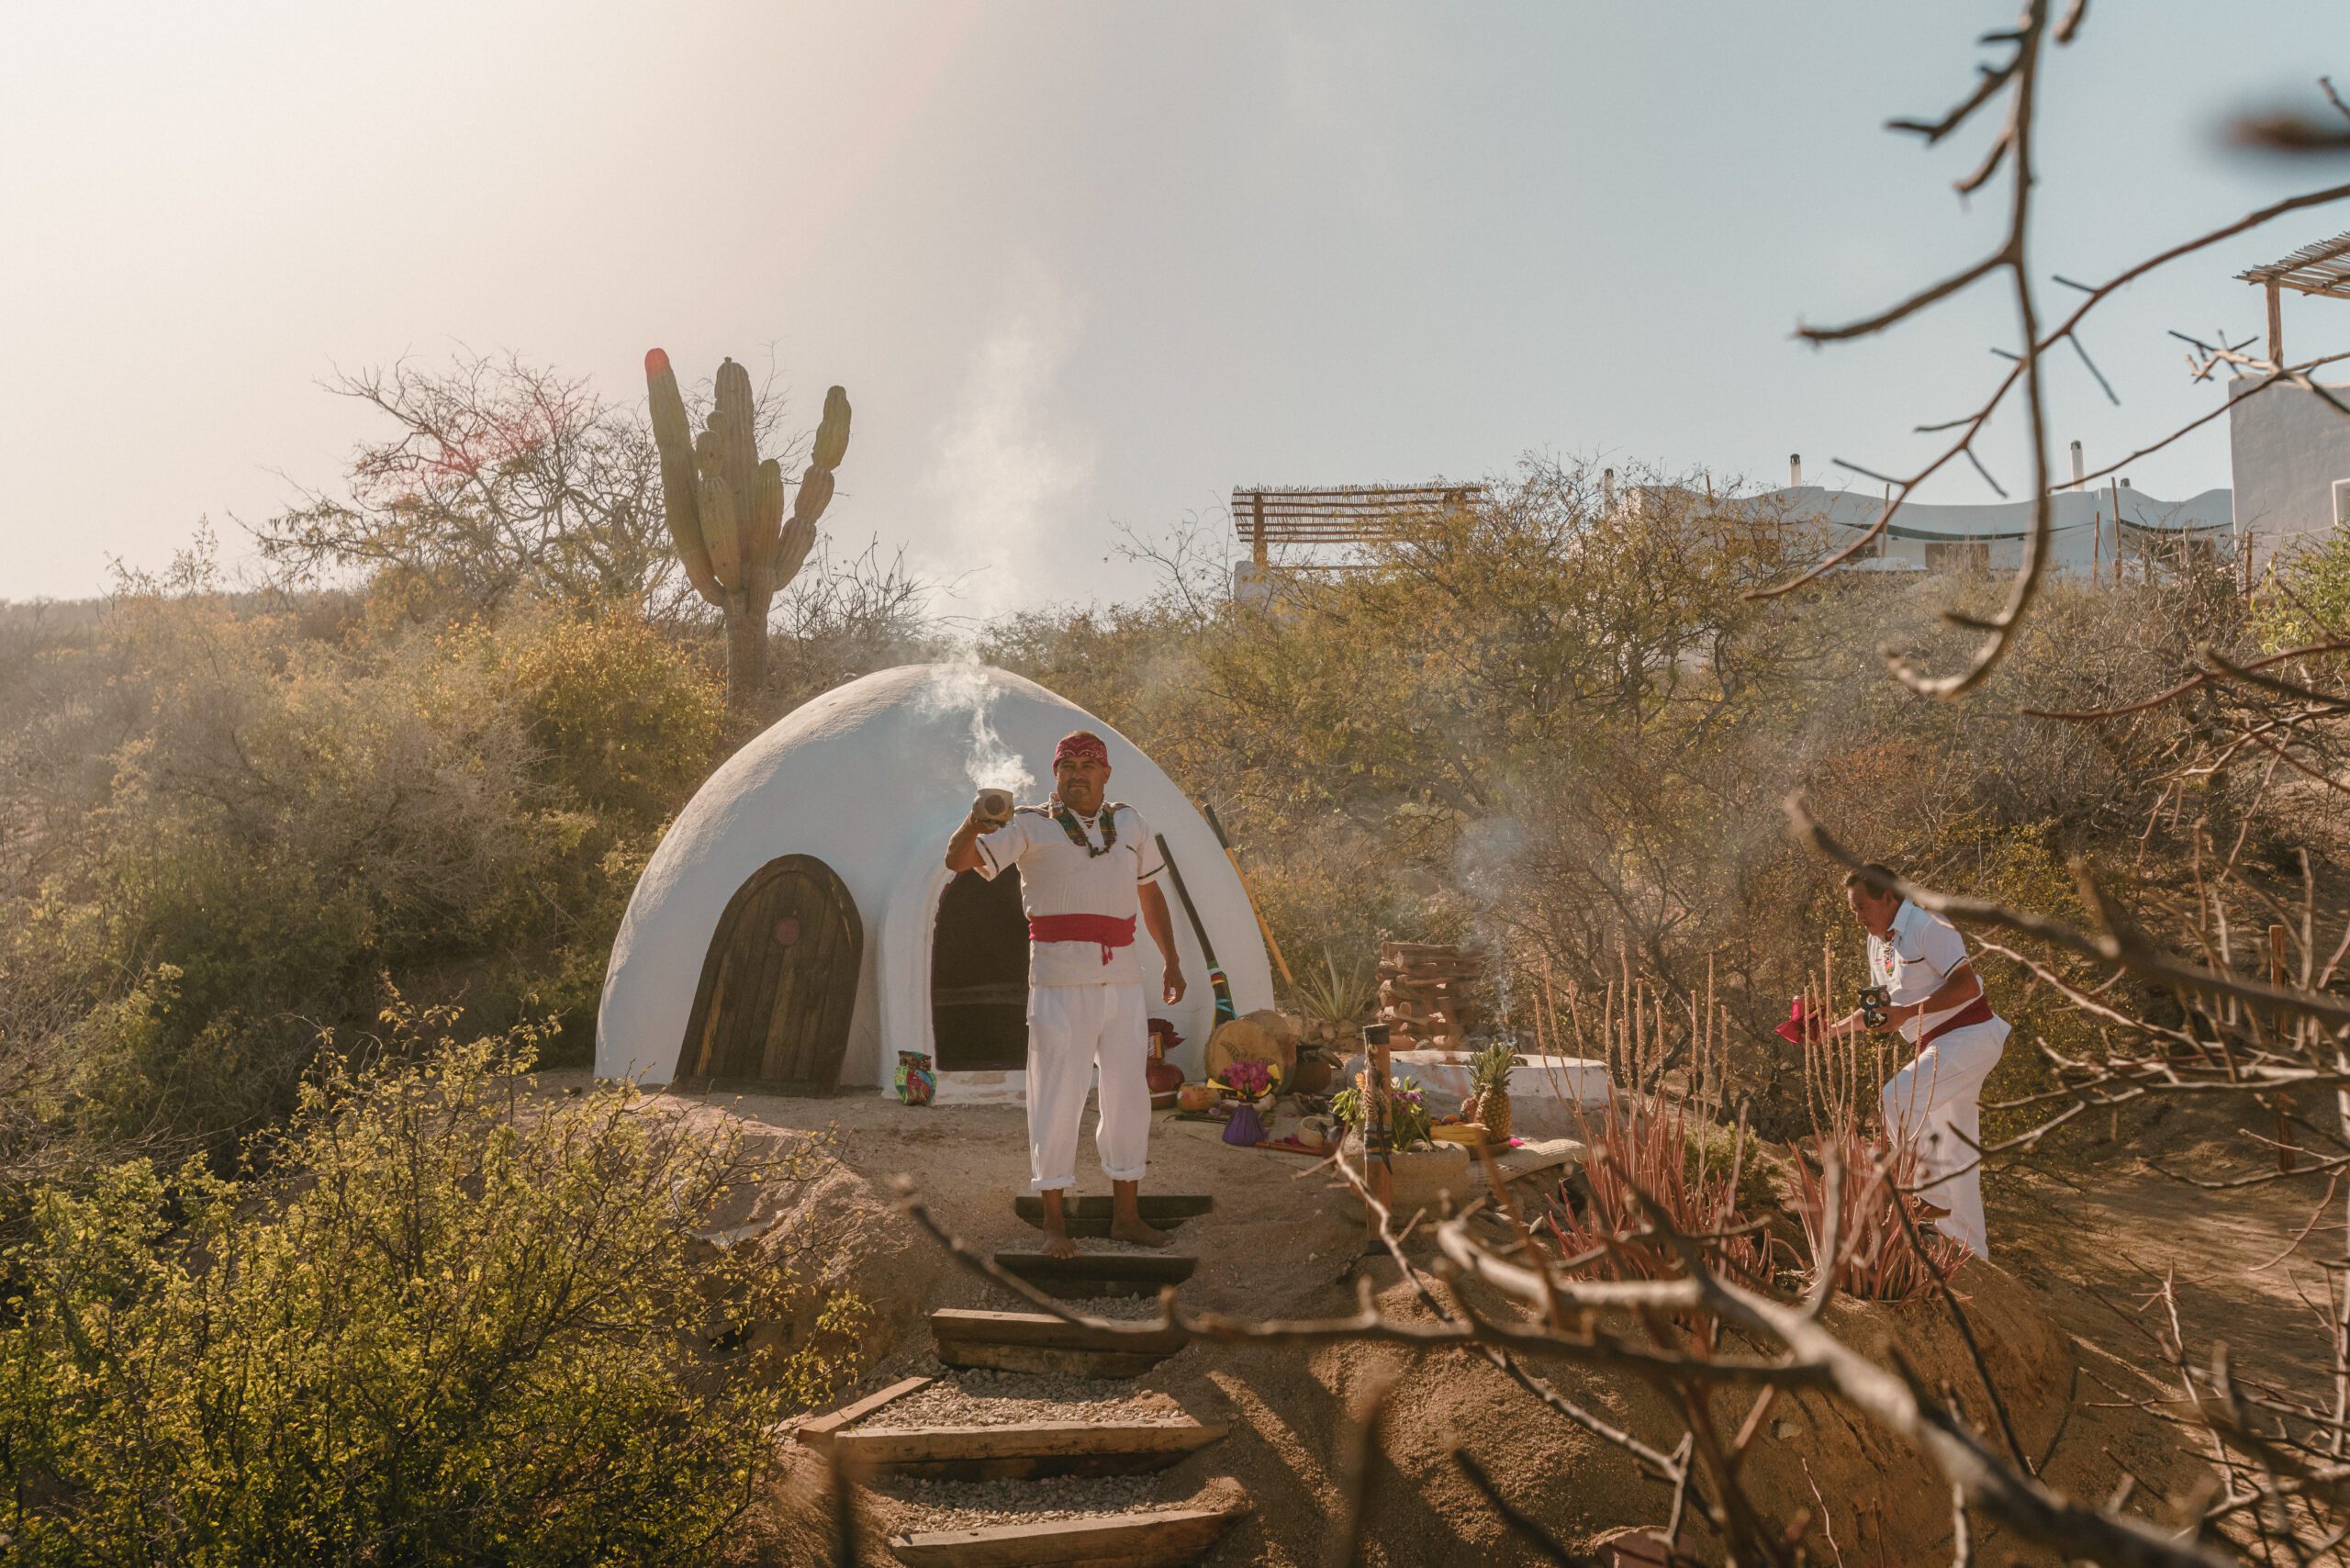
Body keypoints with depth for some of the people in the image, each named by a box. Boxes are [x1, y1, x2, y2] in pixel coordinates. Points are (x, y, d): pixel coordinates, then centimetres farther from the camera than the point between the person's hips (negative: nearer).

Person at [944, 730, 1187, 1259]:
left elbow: (1150, 892, 26)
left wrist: (1170, 960, 22)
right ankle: (1054, 1223, 7)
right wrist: (973, 825, -32)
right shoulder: (1032, 826, 2)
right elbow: (958, 859, -10)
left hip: (1123, 980, 5)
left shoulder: (1129, 824, 16)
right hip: (1059, 981, -5)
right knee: (1057, 1097, -3)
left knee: (1129, 1094, 10)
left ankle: (1126, 1215, 23)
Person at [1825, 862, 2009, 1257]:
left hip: (1970, 1036, -10)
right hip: (1937, 1046, 10)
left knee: (1899, 1101, -26)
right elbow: (1880, 1007, 22)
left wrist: (1908, 1012, -27)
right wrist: (1835, 1028, 8)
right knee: (1952, 1148, 11)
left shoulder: (1927, 927, -16)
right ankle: (1971, 1247, 18)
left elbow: (1967, 984, -24)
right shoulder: (1879, 942, 12)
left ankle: (1937, 1199, -13)